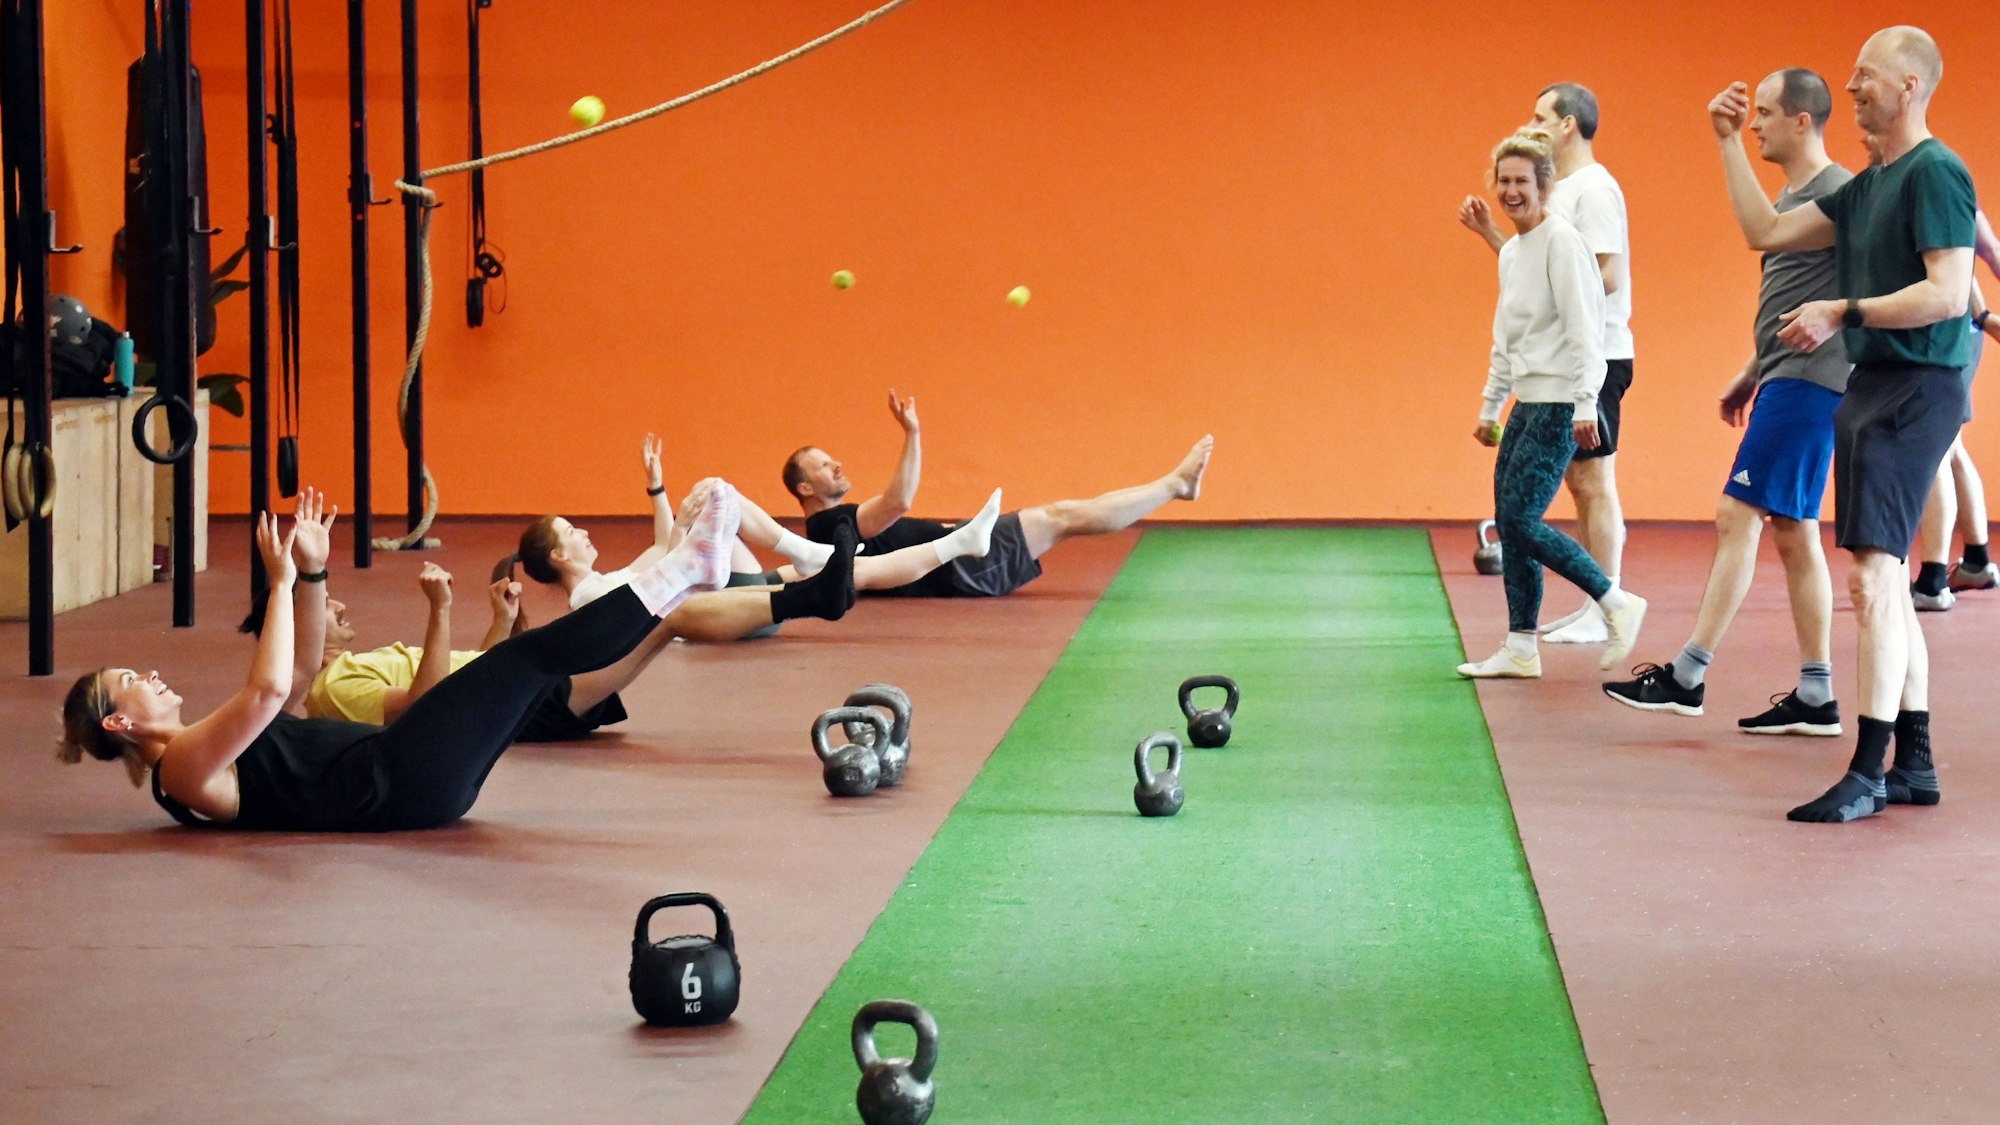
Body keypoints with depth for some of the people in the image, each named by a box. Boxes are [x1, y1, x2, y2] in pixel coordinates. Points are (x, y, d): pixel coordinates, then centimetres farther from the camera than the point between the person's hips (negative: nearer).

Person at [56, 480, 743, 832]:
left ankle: (682, 572, 5)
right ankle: (681, 571, -9)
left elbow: (300, 672, 30)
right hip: (390, 788, -10)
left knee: (540, 656, 4)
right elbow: (269, 690, -26)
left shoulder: (210, 752, 23)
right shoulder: (183, 769, -7)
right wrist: (280, 585, -17)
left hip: (405, 779, 10)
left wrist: (313, 573, 21)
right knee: (532, 653, -13)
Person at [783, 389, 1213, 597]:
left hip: (960, 562, 11)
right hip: (957, 569, -11)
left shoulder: (840, 522, 21)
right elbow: (897, 502, -28)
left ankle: (1176, 484, 14)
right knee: (1064, 518, -6)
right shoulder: (830, 525, -13)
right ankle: (1176, 483, 3)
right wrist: (912, 434, -30)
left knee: (1062, 516, 10)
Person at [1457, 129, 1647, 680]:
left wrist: (1585, 402, -22)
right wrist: (1490, 406, 25)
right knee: (1508, 523, 7)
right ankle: (1520, 650, 12)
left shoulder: (1561, 241, -11)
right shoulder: (1512, 251, 16)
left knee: (1520, 520, -13)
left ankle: (1617, 603, -2)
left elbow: (1582, 327, -17)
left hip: (1560, 405, -9)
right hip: (1528, 403, 9)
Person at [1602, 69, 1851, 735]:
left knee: (1738, 516, -10)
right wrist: (1752, 373, 25)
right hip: (1786, 380, 10)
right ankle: (1816, 698, 10)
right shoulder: (1791, 196, 18)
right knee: (1793, 532, 9)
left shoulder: (1837, 192, -11)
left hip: (1806, 381, -10)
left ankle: (1687, 677, -9)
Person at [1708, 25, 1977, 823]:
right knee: (1885, 580, 12)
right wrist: (1729, 142, 17)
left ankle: (1868, 773, -12)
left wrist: (1843, 315, -19)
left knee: (1874, 575, -13)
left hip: (1915, 389, -10)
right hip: (1872, 385, 10)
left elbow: (1948, 292, -21)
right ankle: (1914, 766, 18)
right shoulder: (1868, 186, 17)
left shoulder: (1935, 173, -12)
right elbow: (1766, 232, 19)